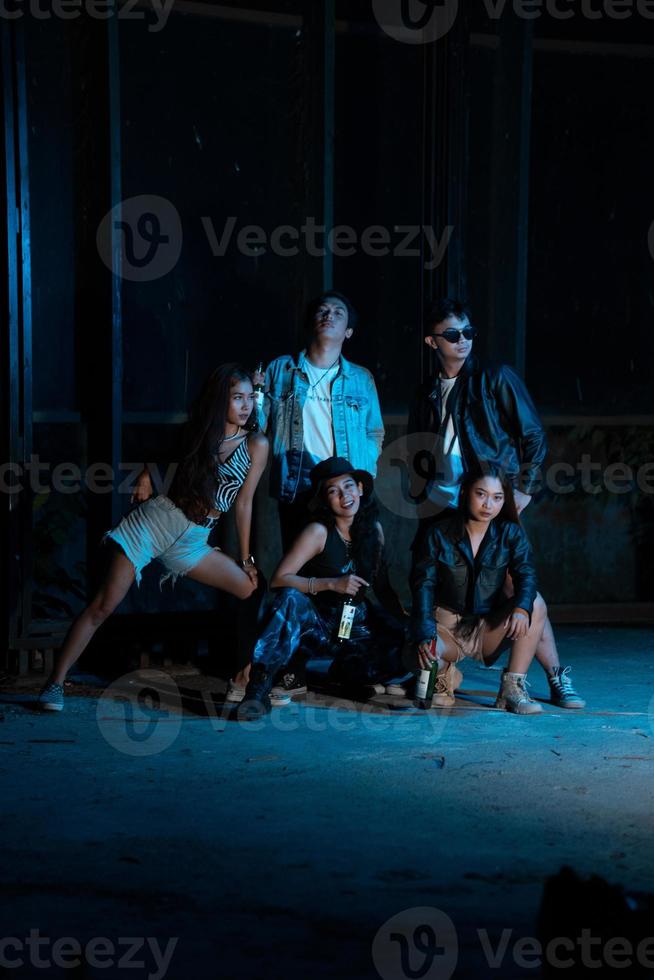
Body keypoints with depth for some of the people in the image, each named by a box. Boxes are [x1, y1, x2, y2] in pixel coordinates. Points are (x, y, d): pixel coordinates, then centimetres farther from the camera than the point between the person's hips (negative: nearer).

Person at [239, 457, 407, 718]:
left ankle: (348, 671, 3)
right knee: (290, 599, -36)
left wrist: (404, 619, -4)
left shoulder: (373, 529, 2)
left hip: (356, 626, 4)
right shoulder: (319, 532, -12)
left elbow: (381, 585, 10)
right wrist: (332, 584, -28)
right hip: (315, 625, -4)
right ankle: (259, 687, -35)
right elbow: (279, 579, -19)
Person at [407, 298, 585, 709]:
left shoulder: (496, 379, 1)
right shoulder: (428, 394, 15)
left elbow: (534, 437, 1)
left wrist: (524, 490, -5)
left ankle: (557, 678, 1)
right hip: (443, 506, 5)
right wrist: (422, 494, 11)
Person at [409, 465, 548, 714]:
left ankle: (512, 688, -20)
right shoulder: (439, 533, -6)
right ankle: (446, 674, 4)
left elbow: (526, 574, -15)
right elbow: (424, 585, -13)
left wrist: (522, 608, -39)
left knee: (536, 604, -25)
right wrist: (425, 636, -27)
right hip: (447, 628, -2)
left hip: (488, 631, 2)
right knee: (419, 657, -35)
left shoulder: (510, 533, -1)